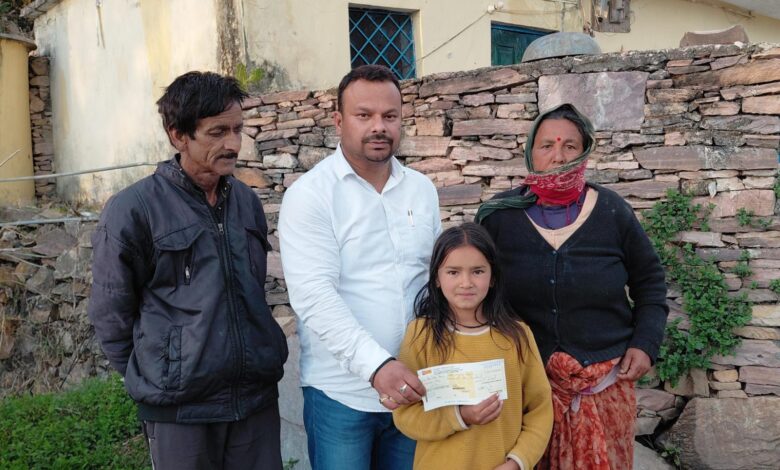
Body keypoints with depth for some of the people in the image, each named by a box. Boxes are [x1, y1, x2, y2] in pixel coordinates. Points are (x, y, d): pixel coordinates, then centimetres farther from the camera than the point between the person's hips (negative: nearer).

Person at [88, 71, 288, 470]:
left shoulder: (247, 201, 6)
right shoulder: (133, 211, -10)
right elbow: (111, 315, -4)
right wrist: (155, 380, 2)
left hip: (258, 397, 5)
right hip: (179, 409, -4)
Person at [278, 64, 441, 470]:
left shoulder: (422, 189, 5)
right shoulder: (309, 194, -11)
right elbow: (315, 296, -20)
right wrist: (376, 365, -29)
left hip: (414, 385, 5)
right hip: (341, 392, -4)